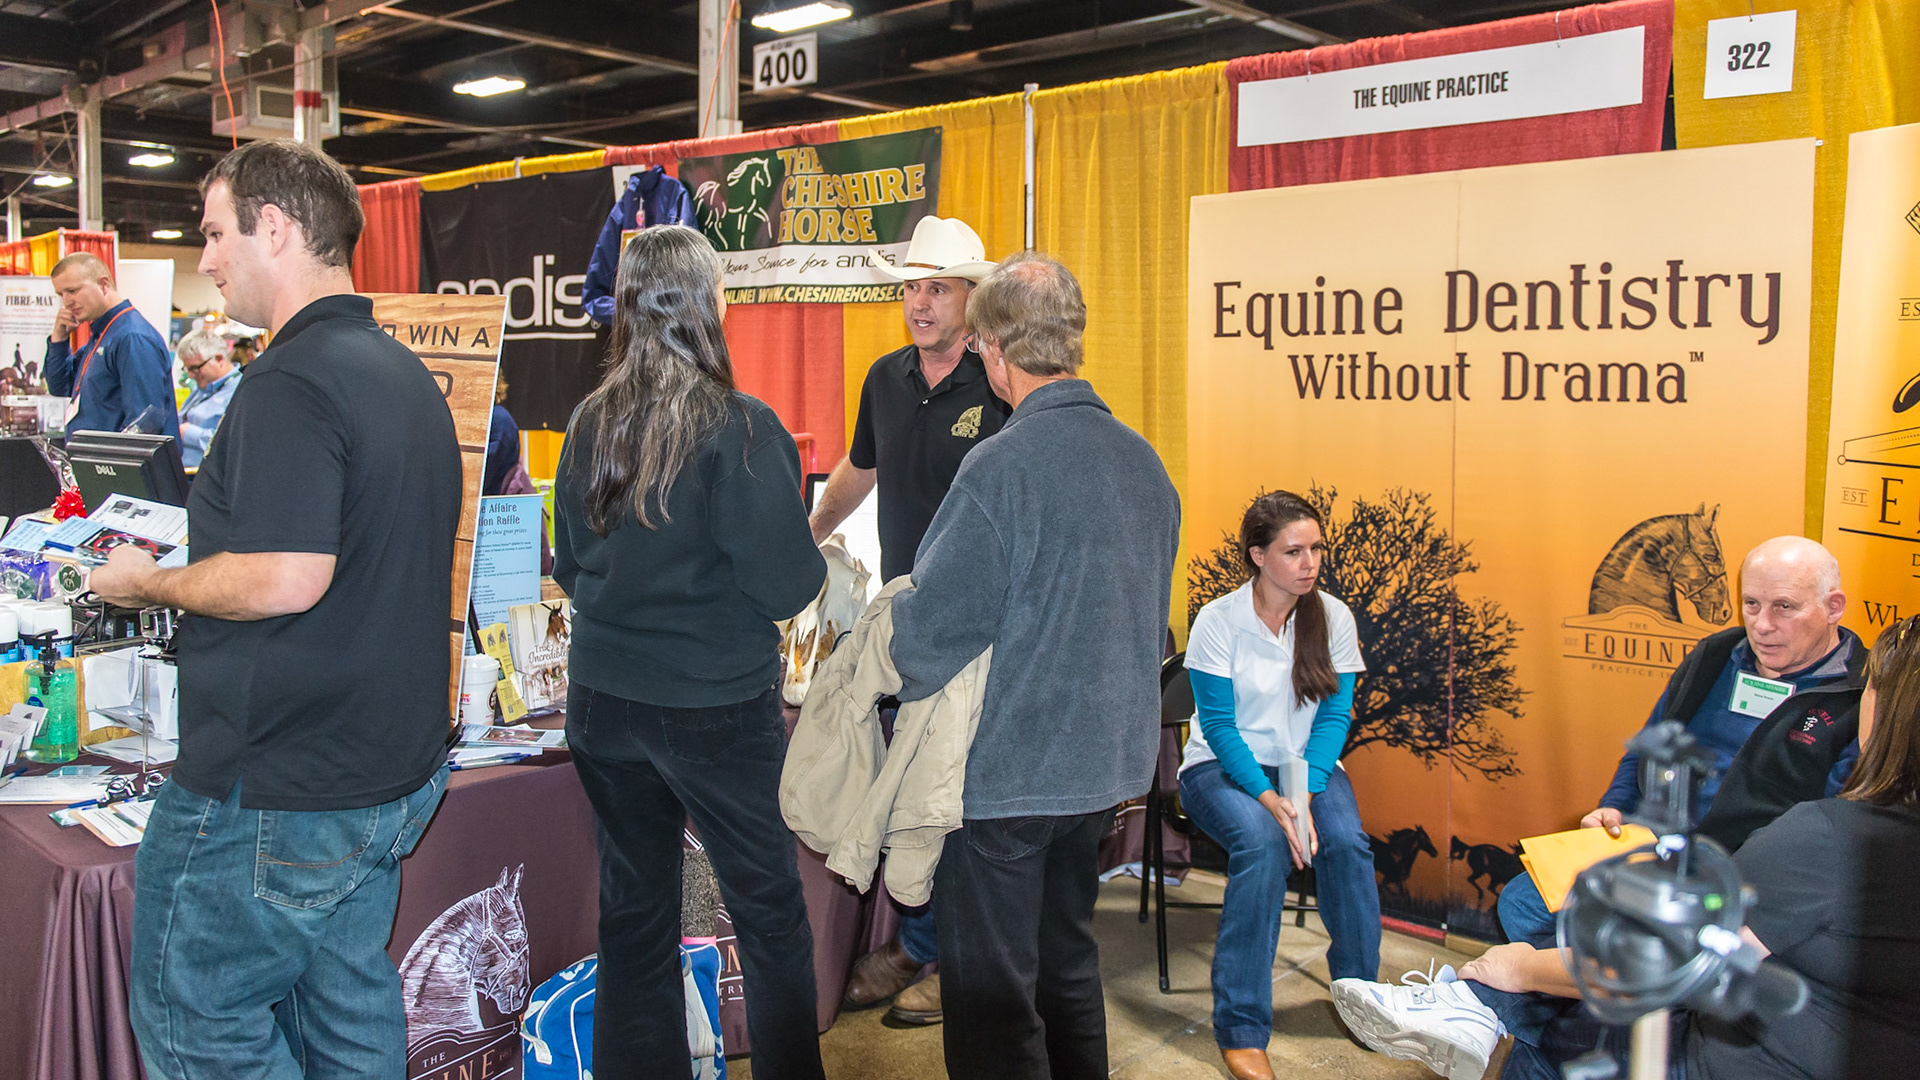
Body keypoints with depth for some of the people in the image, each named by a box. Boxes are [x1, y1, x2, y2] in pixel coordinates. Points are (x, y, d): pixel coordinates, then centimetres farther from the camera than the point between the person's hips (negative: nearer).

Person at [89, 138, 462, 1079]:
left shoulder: (291, 382, -19)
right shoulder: (408, 376, 11)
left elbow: (287, 579, -28)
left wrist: (148, 584, -10)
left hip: (275, 791, -9)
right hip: (395, 769, 9)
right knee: (345, 1003, 18)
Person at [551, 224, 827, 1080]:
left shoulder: (589, 423, 0)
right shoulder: (739, 429, -17)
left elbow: (570, 567, 10)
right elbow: (787, 585, -16)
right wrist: (816, 553, 4)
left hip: (604, 702, 5)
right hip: (717, 706, -5)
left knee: (632, 912, 16)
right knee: (770, 914, 10)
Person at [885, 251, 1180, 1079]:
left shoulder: (1001, 468, -21)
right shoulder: (1144, 461, 3)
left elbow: (933, 629, -19)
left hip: (1004, 771, -7)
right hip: (1106, 762, 8)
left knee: (991, 997, 6)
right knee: (1068, 963, 23)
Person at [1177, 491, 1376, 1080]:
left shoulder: (1334, 617, -4)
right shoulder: (1217, 621, -13)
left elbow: (1334, 716, -4)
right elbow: (1220, 726, -13)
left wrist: (1305, 794, -20)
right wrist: (1270, 798, -27)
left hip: (1307, 765, 3)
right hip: (1222, 767, -3)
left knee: (1345, 840, -27)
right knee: (1262, 840, -33)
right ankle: (1241, 1029, -26)